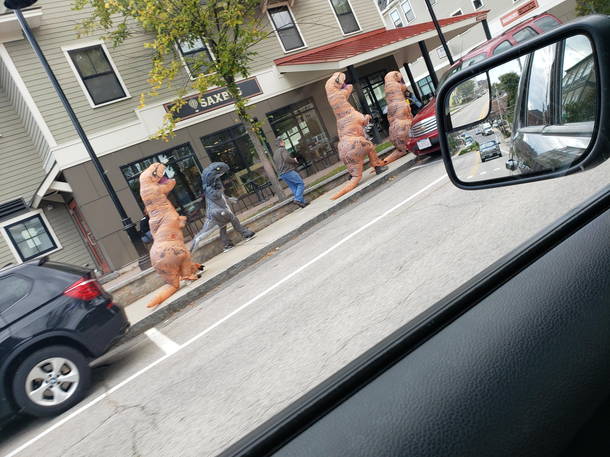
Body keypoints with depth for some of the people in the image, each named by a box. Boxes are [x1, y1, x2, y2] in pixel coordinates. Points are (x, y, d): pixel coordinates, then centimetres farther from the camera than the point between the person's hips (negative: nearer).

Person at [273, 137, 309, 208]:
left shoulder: (274, 154, 24)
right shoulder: (283, 149, -3)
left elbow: (276, 167, 26)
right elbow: (287, 158, -21)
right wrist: (294, 160, -4)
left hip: (282, 174, 8)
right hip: (289, 171, -8)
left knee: (294, 189, 9)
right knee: (301, 183, -4)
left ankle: (303, 202, 8)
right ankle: (297, 199, -17)